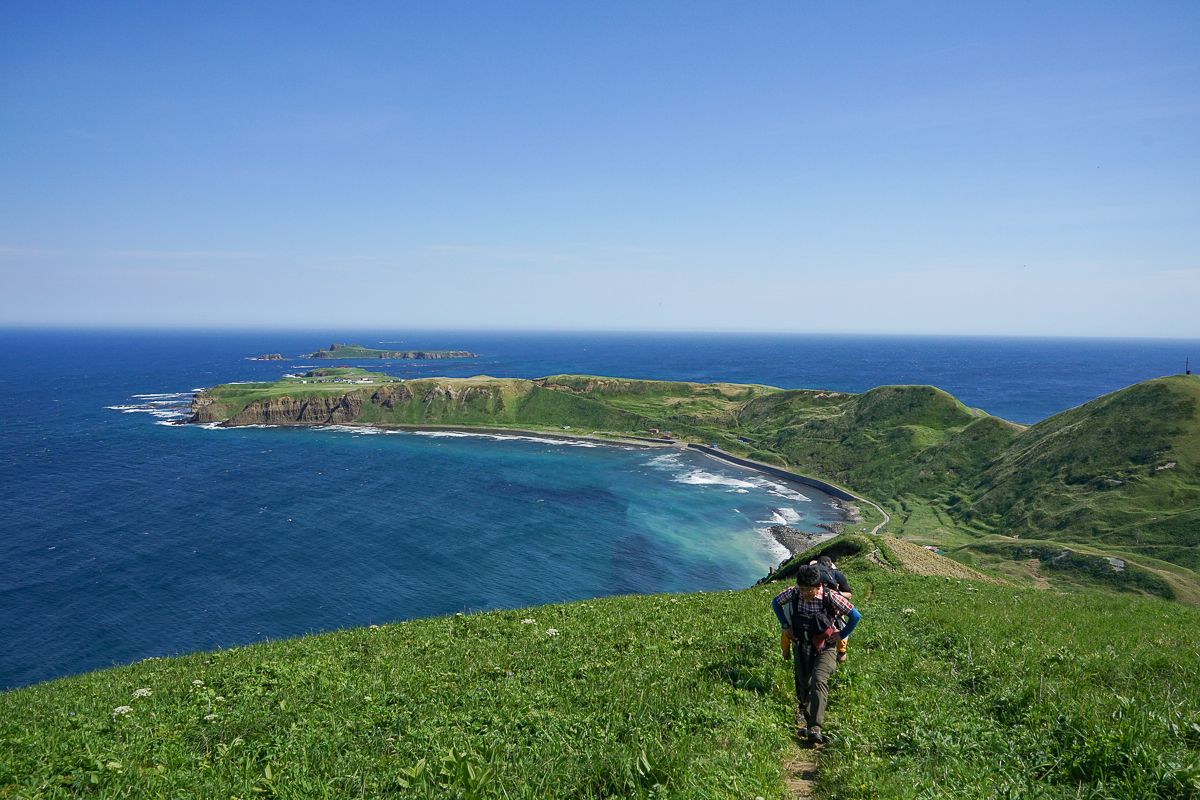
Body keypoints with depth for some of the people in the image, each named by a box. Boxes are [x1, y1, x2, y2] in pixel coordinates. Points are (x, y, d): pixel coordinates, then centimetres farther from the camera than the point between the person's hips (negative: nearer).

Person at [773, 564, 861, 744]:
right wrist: (785, 626, 5)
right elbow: (776, 602, 7)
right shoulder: (793, 593, -14)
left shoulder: (830, 597, -22)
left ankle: (815, 728, -26)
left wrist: (842, 634, -7)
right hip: (801, 647, 4)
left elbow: (855, 615, -12)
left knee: (819, 682, -23)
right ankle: (806, 719, 31)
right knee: (803, 686, 8)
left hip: (825, 647, -3)